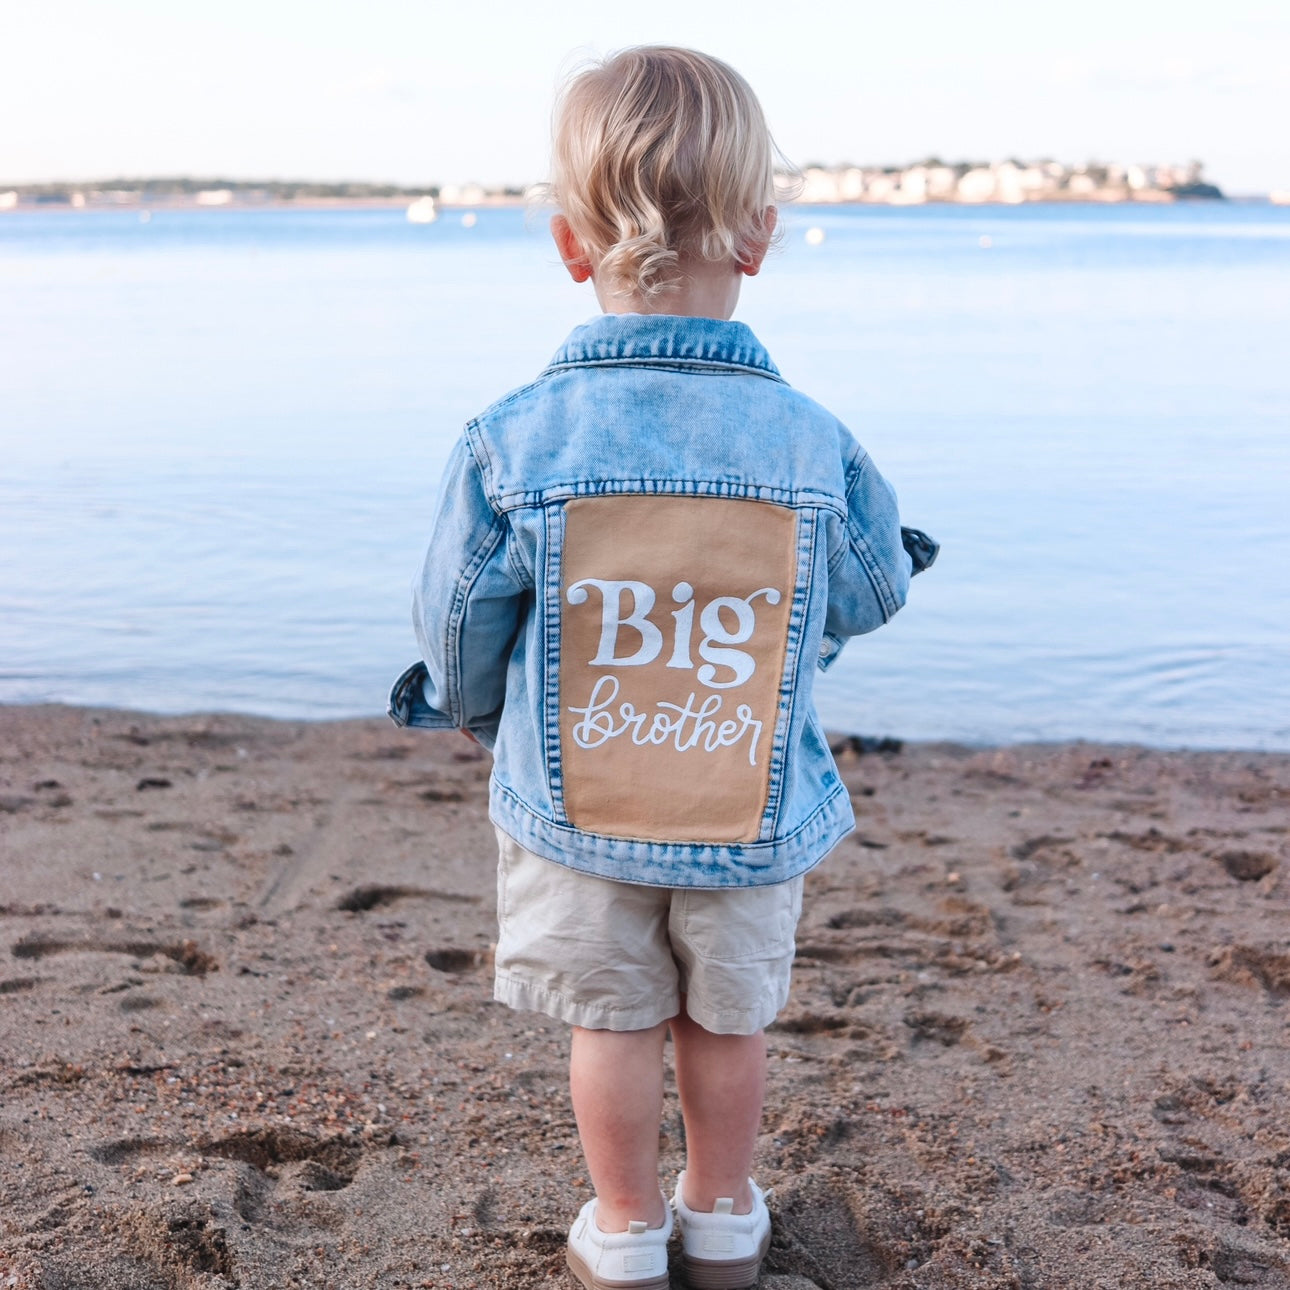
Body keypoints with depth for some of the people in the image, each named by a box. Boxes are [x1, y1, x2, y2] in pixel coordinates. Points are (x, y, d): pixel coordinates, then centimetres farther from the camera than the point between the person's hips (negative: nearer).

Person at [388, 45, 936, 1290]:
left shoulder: (509, 444, -18)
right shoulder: (813, 445, -15)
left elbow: (461, 635, -7)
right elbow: (866, 597, 3)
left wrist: (466, 707, 17)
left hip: (571, 814, -1)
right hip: (755, 823, 1)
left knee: (614, 1023, 18)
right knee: (727, 1021, 21)